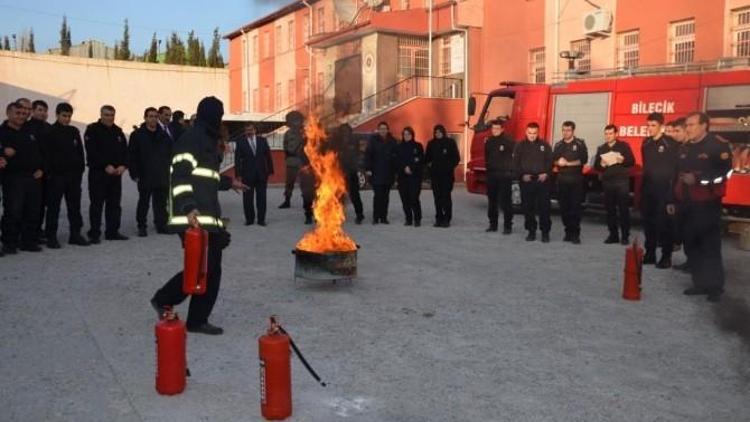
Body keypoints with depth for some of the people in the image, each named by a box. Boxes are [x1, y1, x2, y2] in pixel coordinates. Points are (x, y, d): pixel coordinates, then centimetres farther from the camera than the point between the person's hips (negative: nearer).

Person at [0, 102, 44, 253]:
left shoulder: (30, 133, 18)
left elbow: (41, 152, 22)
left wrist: (40, 169, 10)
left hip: (33, 177, 5)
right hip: (13, 178, -5)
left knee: (33, 212, 6)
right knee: (13, 212, -8)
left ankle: (29, 241, 14)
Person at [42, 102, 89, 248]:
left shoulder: (74, 131, 11)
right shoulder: (50, 132, -4)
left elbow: (80, 152, 15)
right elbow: (46, 154, -7)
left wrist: (81, 169, 7)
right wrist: (49, 172, -12)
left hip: (74, 175, 5)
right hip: (56, 175, -5)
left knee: (75, 205, 9)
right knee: (53, 207, 1)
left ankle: (75, 234, 16)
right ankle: (51, 236, 7)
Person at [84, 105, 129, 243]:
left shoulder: (118, 131, 14)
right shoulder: (92, 130, -4)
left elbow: (125, 150, 13)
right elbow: (92, 152, -13)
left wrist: (123, 166, -5)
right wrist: (106, 166, -19)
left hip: (116, 173, 6)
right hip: (98, 173, -6)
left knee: (114, 204, 9)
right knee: (97, 204, -3)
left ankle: (112, 231, 17)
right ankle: (94, 234, 1)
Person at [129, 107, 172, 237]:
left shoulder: (164, 135, 8)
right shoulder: (137, 135, -3)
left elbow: (170, 154, 13)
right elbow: (132, 156, -5)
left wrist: (169, 171, 6)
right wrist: (134, 173, -10)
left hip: (162, 177, 3)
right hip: (145, 177, -3)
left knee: (161, 203, 8)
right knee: (143, 203, 7)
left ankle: (161, 225, 17)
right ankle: (142, 226, 16)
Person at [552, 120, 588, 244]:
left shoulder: (580, 144, 1)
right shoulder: (558, 145, 13)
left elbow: (583, 160, -9)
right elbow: (553, 160, 10)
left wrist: (568, 163, -13)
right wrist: (558, 162, -12)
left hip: (576, 179, -4)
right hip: (562, 179, 4)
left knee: (575, 207, -6)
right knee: (564, 207, 5)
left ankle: (575, 234, -4)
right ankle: (568, 232, 15)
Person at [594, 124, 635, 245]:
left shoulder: (624, 146, 4)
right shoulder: (601, 148, 14)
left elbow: (632, 162, 0)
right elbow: (596, 166, 11)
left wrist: (623, 160, -17)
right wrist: (601, 164, -9)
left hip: (622, 181, -3)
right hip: (607, 182, 3)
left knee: (623, 209, -4)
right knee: (610, 209, 4)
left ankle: (625, 236, 1)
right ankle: (613, 235, 12)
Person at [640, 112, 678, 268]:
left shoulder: (670, 143, -7)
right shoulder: (646, 143, 11)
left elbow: (676, 166, -8)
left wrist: (672, 185, -13)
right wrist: (644, 181, 10)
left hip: (664, 188, -6)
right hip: (647, 187, 6)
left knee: (664, 222, -3)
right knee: (648, 221, 8)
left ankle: (666, 256, 4)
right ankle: (650, 253, 17)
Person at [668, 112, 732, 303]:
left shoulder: (718, 146, -7)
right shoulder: (685, 150, 15)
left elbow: (725, 173, -16)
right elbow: (677, 177, 19)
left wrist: (697, 179, -19)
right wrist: (672, 200, 17)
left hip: (707, 204, -7)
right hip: (688, 204, 7)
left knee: (710, 245, -3)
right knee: (691, 245, 9)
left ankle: (715, 286, 6)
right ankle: (700, 283, 18)